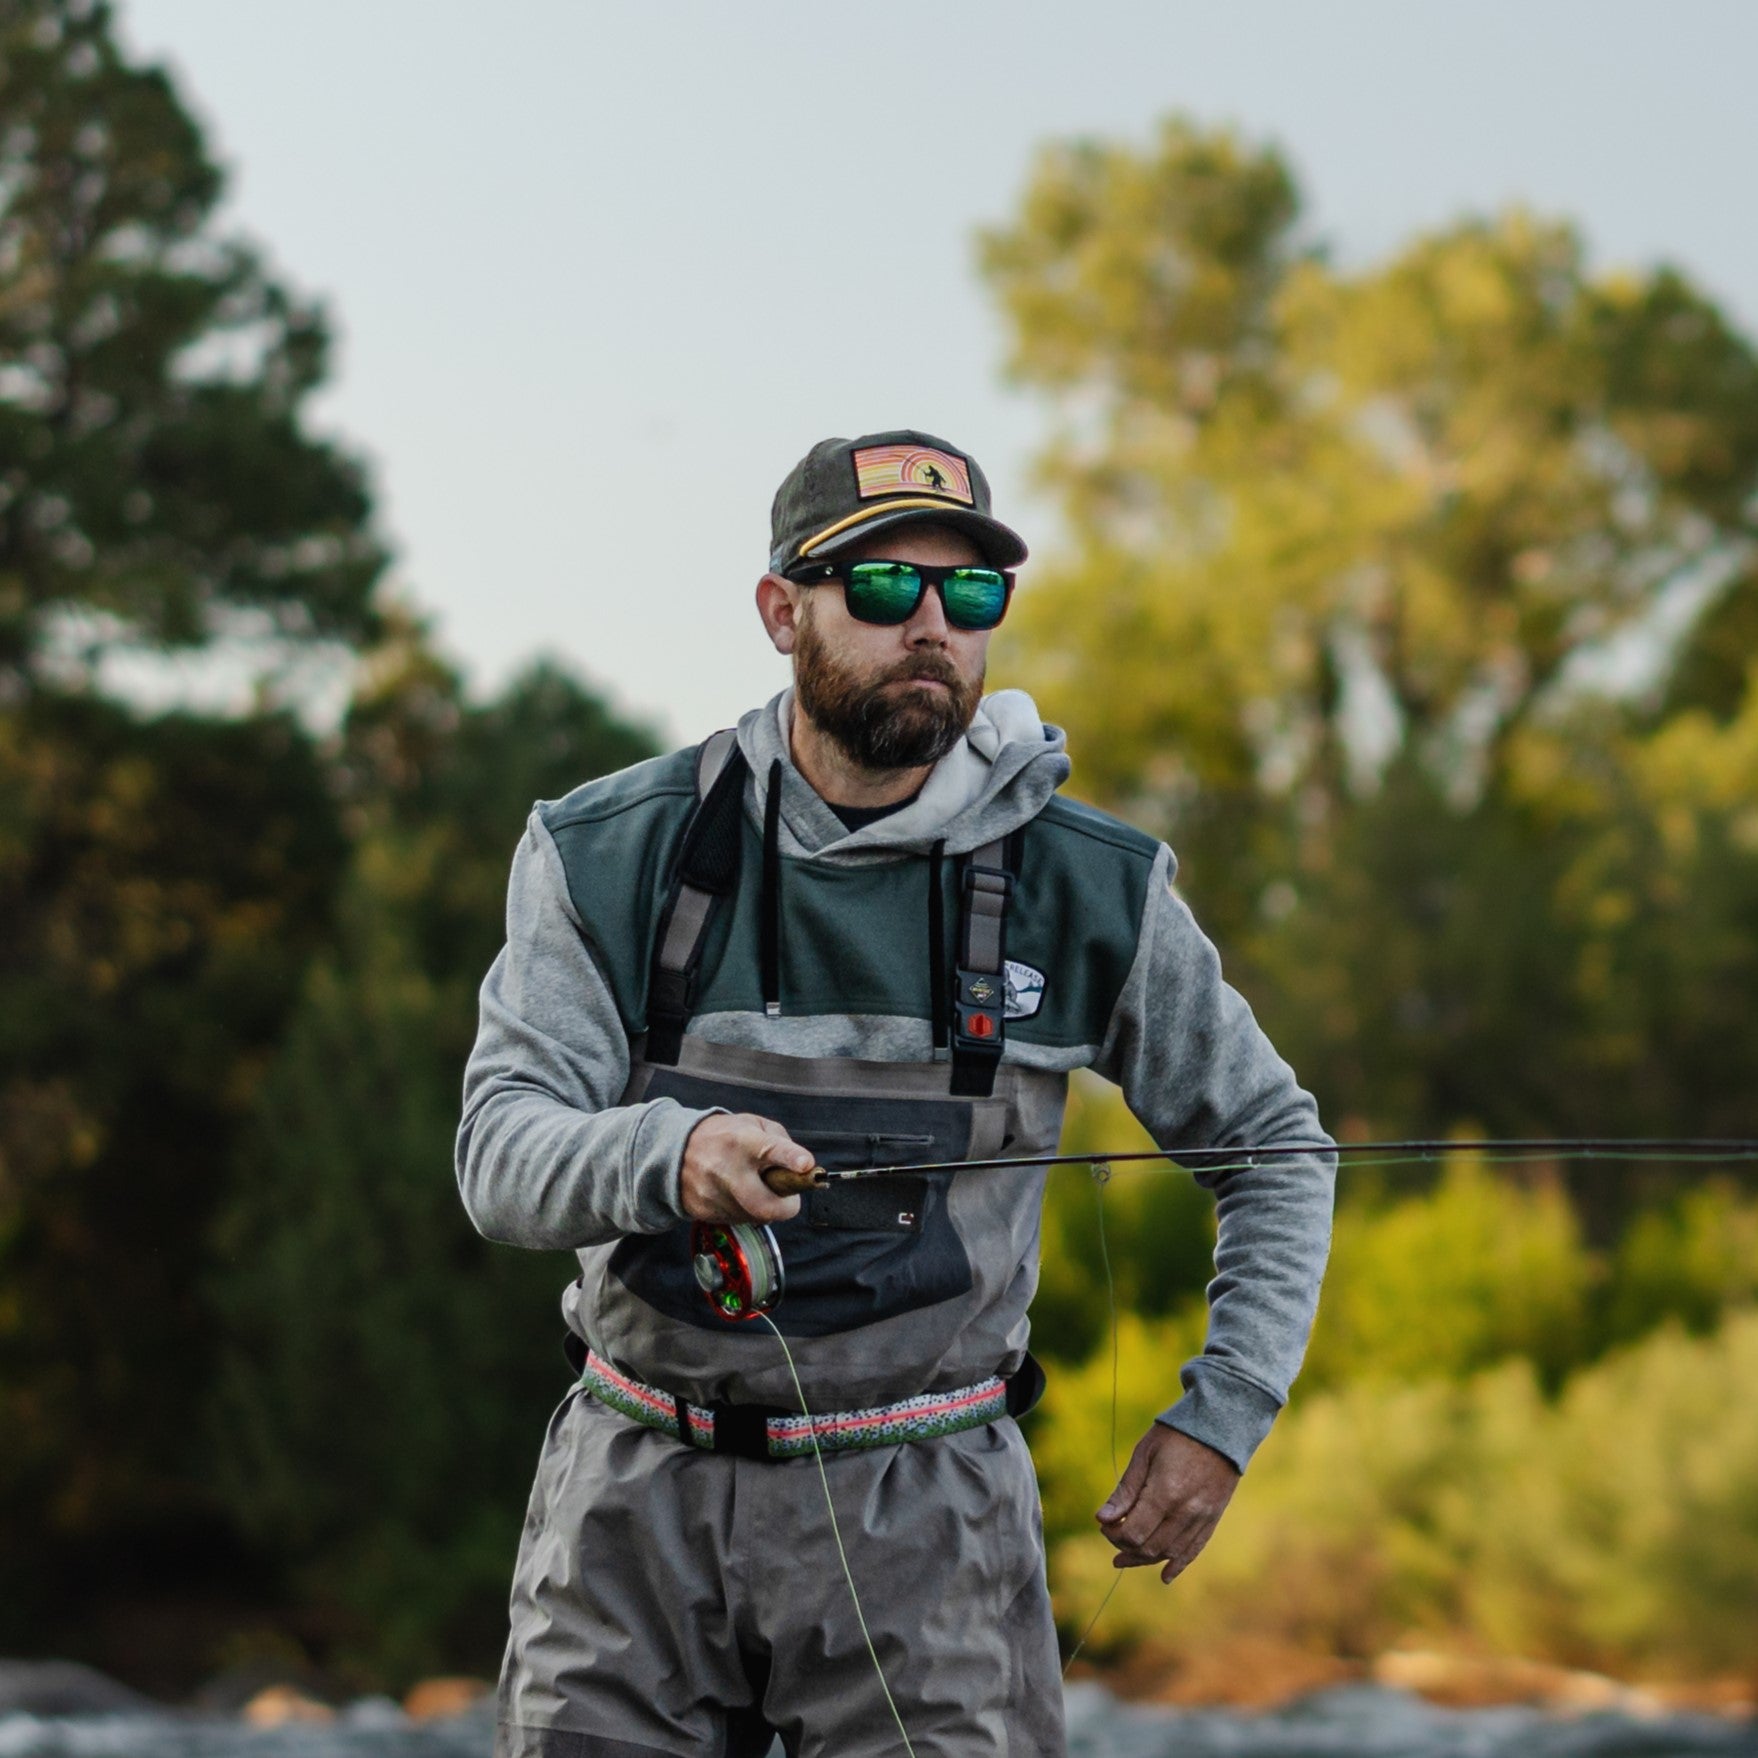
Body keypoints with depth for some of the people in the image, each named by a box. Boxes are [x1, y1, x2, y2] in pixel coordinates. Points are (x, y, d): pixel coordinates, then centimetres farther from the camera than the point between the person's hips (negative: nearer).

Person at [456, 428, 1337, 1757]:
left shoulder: (1090, 889, 0)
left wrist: (1223, 1415, 0)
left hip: (920, 1506, 0)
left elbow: (1277, 1147, 11)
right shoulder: (614, 856, -2)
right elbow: (502, 1155, -11)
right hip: (640, 1498, 1)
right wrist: (670, 1156, -33)